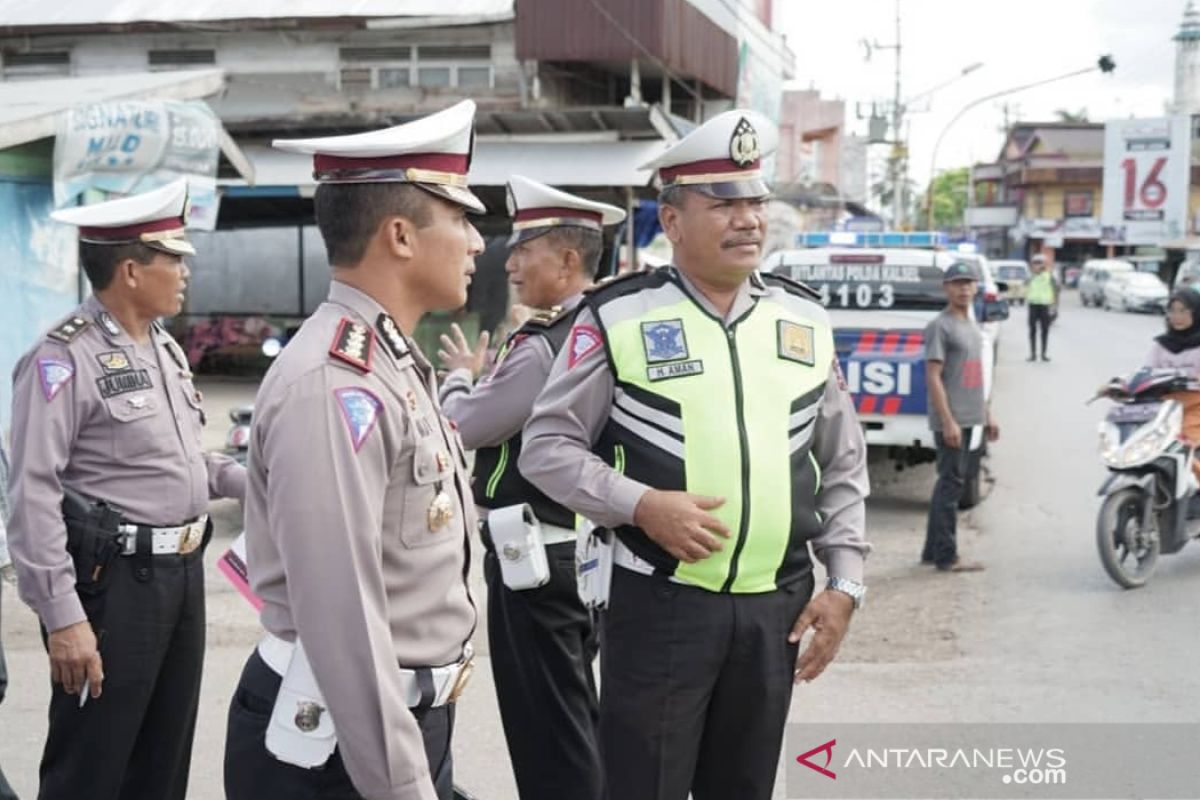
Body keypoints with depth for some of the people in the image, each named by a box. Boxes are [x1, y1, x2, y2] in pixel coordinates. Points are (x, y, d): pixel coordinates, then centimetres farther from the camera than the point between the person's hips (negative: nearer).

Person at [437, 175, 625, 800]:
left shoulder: (541, 346, -20)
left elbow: (460, 429, -14)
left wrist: (462, 376, 4)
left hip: (536, 555, -9)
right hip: (585, 547, 9)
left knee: (544, 728, 1)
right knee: (577, 718, 19)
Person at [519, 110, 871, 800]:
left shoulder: (807, 320, 8)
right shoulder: (620, 316, -6)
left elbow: (843, 468, 13)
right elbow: (547, 446, -3)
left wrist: (845, 584, 5)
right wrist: (641, 505, -17)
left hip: (777, 606, 4)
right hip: (661, 603, -4)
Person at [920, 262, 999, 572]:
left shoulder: (972, 326, 18)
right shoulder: (940, 326, -10)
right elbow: (933, 377, -16)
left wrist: (987, 415, 21)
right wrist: (948, 421, -21)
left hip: (968, 419, 9)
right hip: (950, 421, -9)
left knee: (951, 483, 12)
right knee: (951, 483, -7)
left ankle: (933, 550, 19)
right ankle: (946, 556, -4)